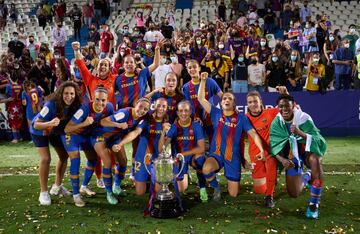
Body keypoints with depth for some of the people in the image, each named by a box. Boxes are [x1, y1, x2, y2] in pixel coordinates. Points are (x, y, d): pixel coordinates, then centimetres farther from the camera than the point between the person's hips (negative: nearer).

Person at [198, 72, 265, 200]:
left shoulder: (241, 118, -4)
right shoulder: (216, 113, 0)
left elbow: (253, 134, -8)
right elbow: (201, 98, -4)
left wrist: (262, 150, -23)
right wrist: (203, 80, -13)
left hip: (233, 158, 0)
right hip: (216, 154, 0)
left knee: (233, 194, 3)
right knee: (206, 169, -36)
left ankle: (231, 181, 41)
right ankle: (216, 187, -1)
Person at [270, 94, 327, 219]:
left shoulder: (304, 118, -20)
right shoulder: (276, 123, -10)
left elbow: (319, 141, -28)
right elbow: (273, 145, -7)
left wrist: (300, 133, -43)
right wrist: (282, 159, -26)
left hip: (307, 150, -3)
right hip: (291, 154, 3)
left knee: (315, 159, -41)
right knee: (293, 193, 1)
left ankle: (314, 205, -27)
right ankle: (306, 177, 38)